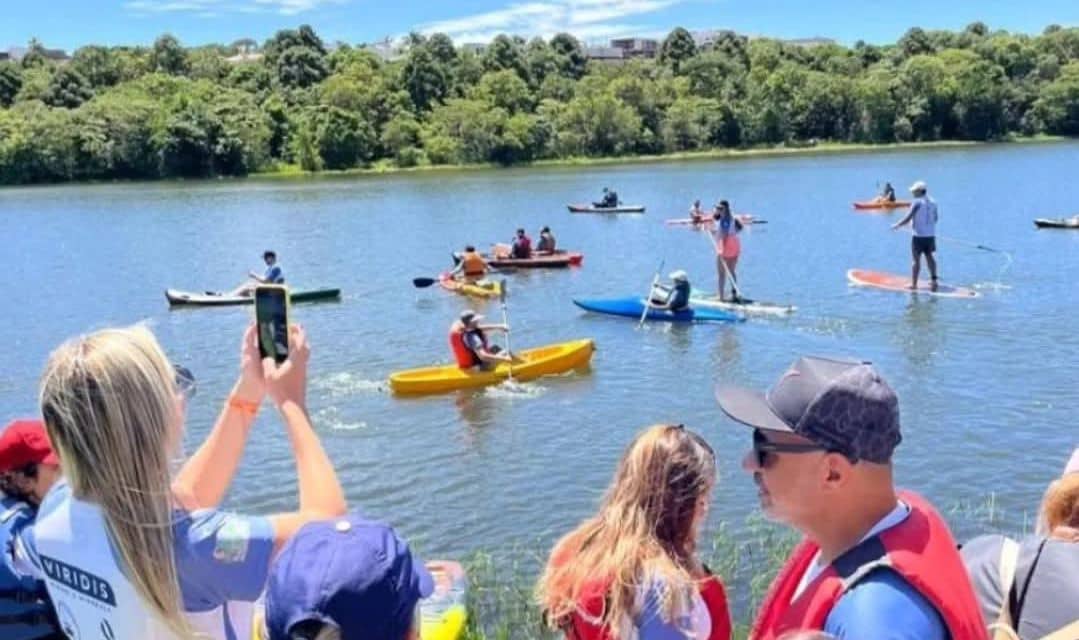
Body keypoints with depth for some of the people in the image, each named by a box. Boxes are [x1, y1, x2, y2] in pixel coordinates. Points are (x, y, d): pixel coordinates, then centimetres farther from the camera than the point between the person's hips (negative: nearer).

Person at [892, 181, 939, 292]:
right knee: (929, 256, 18)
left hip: (918, 235, -7)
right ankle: (933, 280, 20)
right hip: (930, 234, 7)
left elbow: (908, 218, -16)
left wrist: (897, 225, -3)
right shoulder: (933, 202, 7)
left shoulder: (917, 202, -14)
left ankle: (914, 284, -2)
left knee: (916, 259, -3)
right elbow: (936, 218, 16)